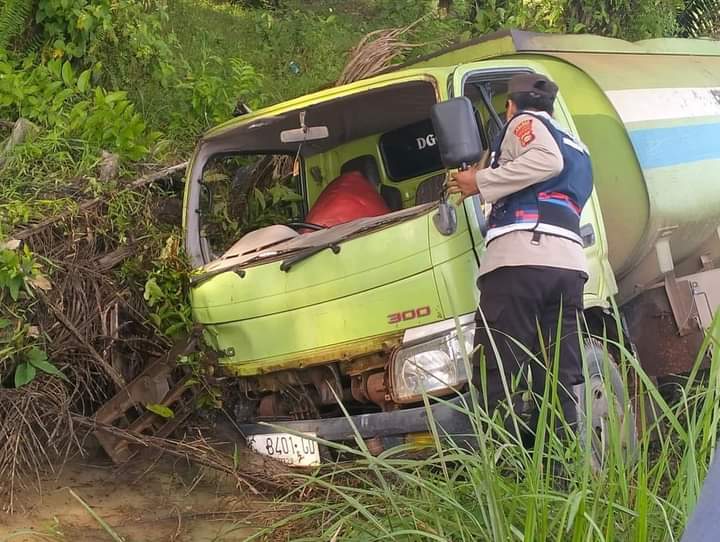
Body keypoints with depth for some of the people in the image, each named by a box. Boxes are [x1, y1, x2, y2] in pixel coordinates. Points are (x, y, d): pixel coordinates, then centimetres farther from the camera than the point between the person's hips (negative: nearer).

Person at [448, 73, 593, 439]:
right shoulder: (578, 148, 34)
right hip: (570, 264, 7)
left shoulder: (524, 122, 11)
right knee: (558, 387, 3)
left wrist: (480, 182, -3)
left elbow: (546, 160, -9)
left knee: (499, 385, -10)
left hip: (519, 258, -7)